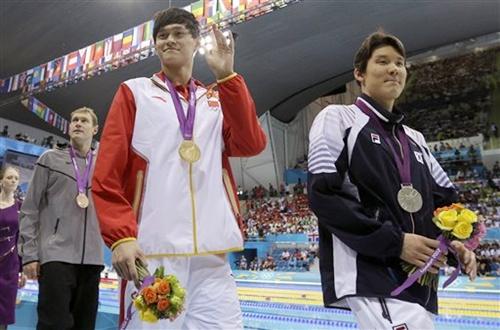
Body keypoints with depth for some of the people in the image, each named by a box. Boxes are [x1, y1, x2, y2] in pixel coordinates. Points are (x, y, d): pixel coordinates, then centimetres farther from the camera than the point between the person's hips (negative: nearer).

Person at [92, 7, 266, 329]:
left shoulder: (218, 99, 17)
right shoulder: (134, 92, 9)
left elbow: (252, 144, -2)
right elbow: (106, 174, 1)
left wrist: (226, 76, -4)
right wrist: (121, 236, -11)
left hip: (212, 254, 3)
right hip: (152, 251, -2)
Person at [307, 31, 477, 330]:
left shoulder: (415, 139, 20)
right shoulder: (338, 118, 0)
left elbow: (446, 198, 22)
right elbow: (323, 195, -11)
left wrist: (455, 240, 0)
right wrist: (394, 242, -15)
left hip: (417, 277, 7)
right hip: (367, 272, -7)